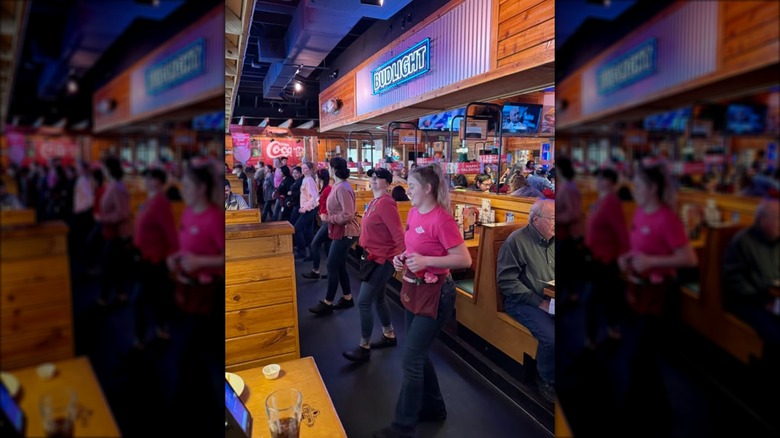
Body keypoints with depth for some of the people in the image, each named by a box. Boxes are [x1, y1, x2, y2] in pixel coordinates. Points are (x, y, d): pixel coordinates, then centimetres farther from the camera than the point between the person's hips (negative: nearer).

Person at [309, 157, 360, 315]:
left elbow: (348, 215, -26)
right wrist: (327, 217, 5)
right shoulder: (338, 186, 9)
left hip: (345, 233, -10)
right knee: (339, 266, 15)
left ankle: (327, 303, 10)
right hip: (340, 232, 10)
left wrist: (327, 218, -17)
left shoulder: (342, 188, -22)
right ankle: (347, 298, 27)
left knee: (332, 266, -2)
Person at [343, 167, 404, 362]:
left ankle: (364, 347, 9)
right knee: (378, 299, 19)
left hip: (381, 260, -10)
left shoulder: (386, 203, -20)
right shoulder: (374, 202, 9)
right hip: (373, 257, 10)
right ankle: (389, 336, 36)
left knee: (364, 302, -5)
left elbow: (398, 234, -25)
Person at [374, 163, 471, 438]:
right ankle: (434, 407, 41)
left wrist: (426, 261, -28)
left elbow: (465, 260, -22)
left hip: (435, 294, -9)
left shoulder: (441, 219, -21)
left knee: (411, 360, -1)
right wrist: (401, 257, -1)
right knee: (418, 355, 20)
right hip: (413, 290, 9)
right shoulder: (413, 213, 4)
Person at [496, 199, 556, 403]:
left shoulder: (553, 240, 8)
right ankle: (547, 380, 2)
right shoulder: (517, 240, -10)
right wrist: (539, 302, -17)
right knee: (551, 337, -26)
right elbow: (506, 280, -14)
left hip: (551, 301, 6)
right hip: (523, 302, -5)